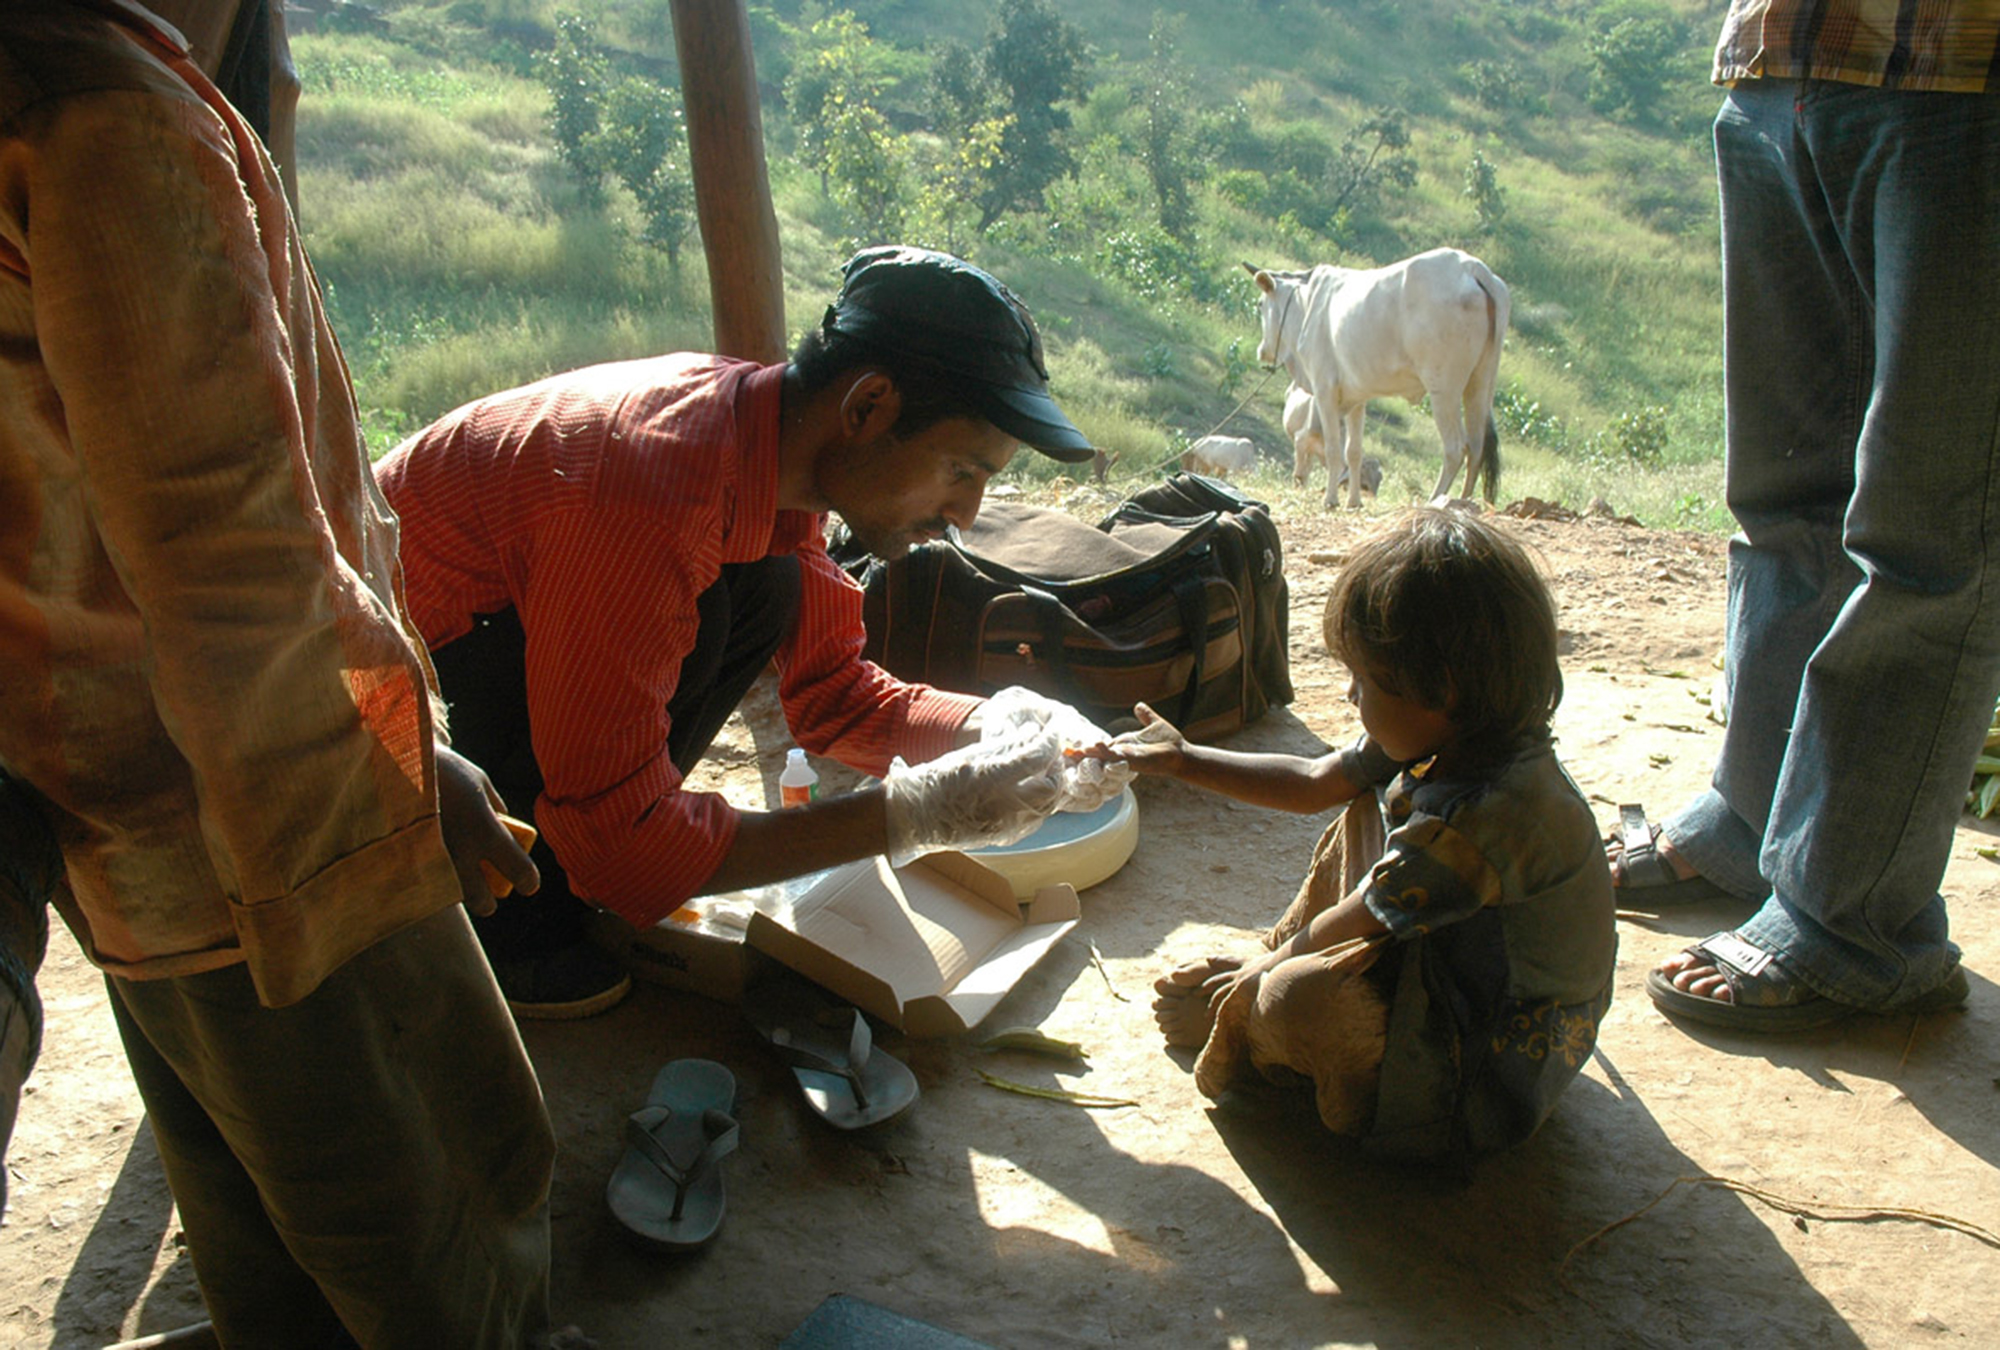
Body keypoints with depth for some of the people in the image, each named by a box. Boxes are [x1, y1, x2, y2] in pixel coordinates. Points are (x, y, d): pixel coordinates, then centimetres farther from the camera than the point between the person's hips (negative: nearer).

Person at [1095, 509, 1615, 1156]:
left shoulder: (1479, 817, -35)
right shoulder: (1451, 739, -8)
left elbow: (1342, 928, -23)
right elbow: (1315, 781, 6)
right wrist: (1183, 759, 7)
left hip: (1504, 1052, -10)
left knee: (1300, 998, -30)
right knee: (1366, 812, 16)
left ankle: (1233, 1017, 5)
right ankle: (1273, 960, 17)